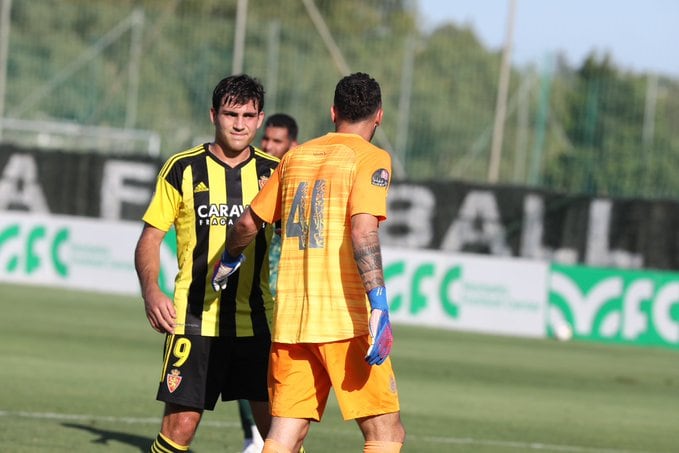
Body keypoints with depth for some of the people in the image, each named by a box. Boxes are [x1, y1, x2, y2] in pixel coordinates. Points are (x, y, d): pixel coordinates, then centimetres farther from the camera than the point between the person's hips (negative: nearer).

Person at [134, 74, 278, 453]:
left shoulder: (273, 172, 7)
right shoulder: (183, 169, 2)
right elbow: (150, 238, 4)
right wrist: (151, 291, -12)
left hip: (257, 322, 2)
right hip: (195, 321, -2)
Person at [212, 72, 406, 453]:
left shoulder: (296, 156, 13)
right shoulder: (371, 158, -4)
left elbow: (248, 223, 20)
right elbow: (363, 230, -18)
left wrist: (230, 260, 40)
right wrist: (379, 306, -24)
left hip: (289, 317, 6)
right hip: (345, 318, -6)